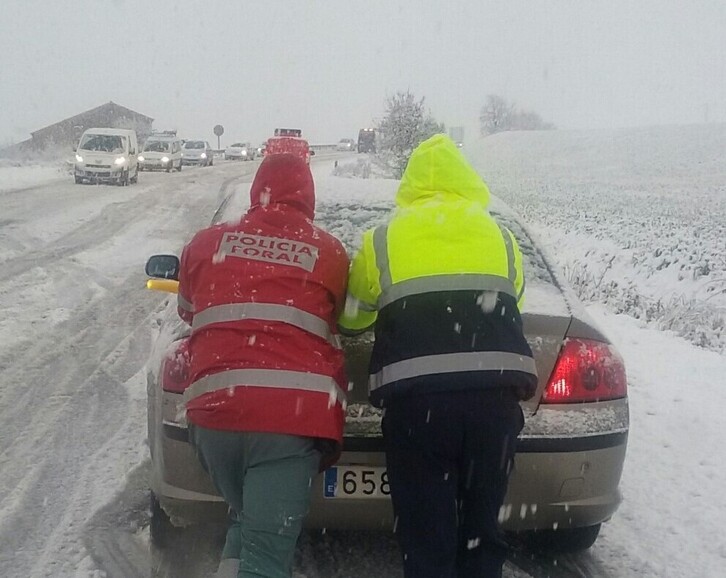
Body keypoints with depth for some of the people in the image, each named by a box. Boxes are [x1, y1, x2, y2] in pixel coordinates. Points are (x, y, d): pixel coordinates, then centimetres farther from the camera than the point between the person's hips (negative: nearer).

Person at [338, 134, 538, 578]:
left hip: (416, 398, -2)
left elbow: (351, 318, 17)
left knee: (426, 541, 6)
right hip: (495, 395, 3)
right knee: (482, 532, 16)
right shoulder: (500, 236, 15)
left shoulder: (383, 240, 9)